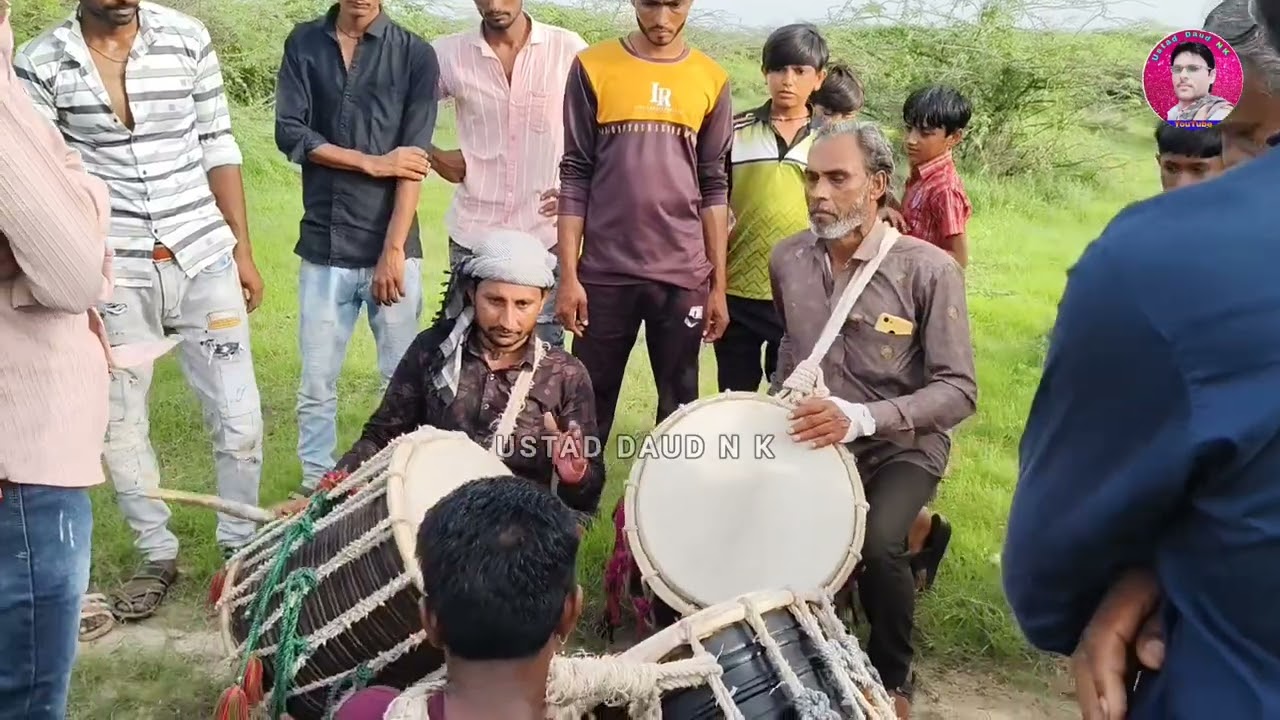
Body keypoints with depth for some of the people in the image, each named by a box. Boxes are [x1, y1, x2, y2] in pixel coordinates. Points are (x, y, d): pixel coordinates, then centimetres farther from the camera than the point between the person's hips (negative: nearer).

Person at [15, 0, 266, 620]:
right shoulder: (40, 64, -4)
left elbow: (218, 148, 6)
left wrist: (242, 248, 4)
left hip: (204, 260, 1)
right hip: (113, 273, 0)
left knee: (238, 417, 4)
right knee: (119, 426, 9)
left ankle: (240, 545, 26)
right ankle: (158, 557, 28)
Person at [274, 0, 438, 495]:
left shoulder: (414, 54, 1)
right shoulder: (304, 43, 8)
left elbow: (414, 162, -6)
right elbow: (290, 133, -1)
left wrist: (393, 251, -12)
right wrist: (373, 163, -9)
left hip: (392, 248, -1)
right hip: (323, 248, 2)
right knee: (316, 384, 6)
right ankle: (315, 486, 19)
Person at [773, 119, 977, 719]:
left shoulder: (929, 270, -16)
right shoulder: (788, 260, 0)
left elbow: (959, 391, -19)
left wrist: (863, 418, -31)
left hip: (902, 446, -4)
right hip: (812, 440, 4)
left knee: (877, 544, -30)